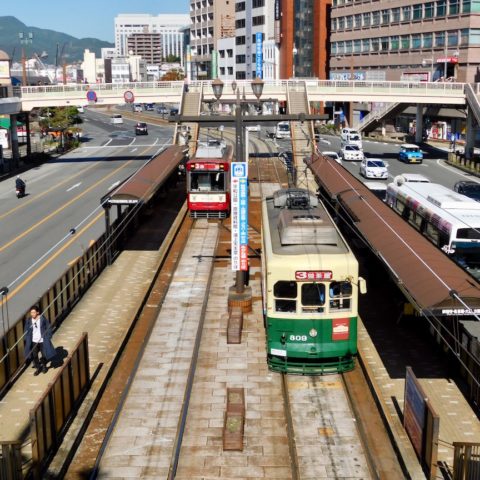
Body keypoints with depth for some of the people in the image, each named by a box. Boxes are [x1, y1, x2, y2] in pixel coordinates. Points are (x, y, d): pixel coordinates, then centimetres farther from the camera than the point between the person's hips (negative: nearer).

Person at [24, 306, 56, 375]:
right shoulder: (28, 320, -5)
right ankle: (38, 368, 21)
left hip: (42, 341, -2)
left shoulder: (43, 319, -12)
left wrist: (48, 338, -4)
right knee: (34, 355, 2)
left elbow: (48, 328, -3)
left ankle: (44, 366, 35)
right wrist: (27, 340, 3)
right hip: (34, 341, 2)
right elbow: (26, 331, 6)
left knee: (44, 354, 8)